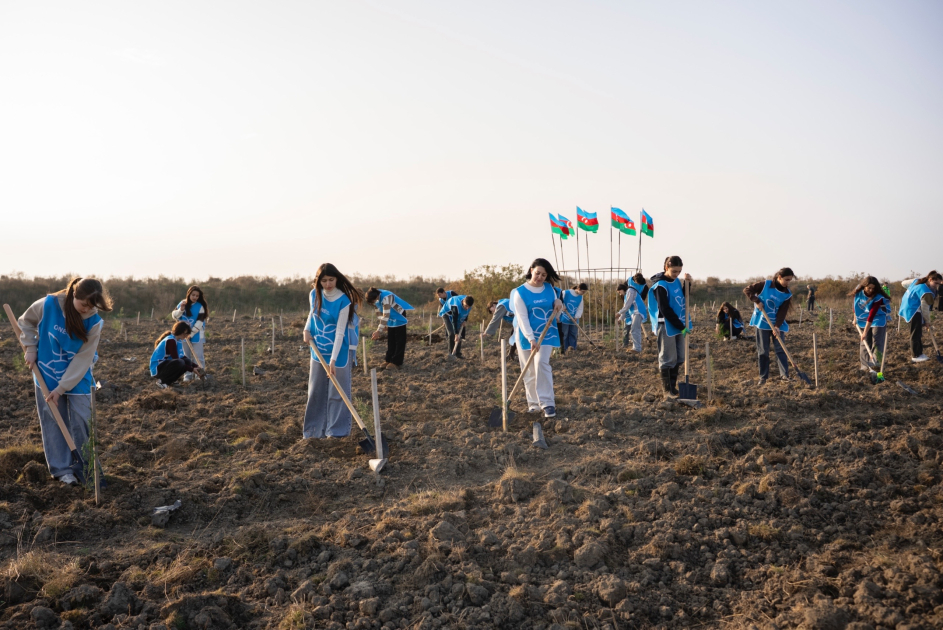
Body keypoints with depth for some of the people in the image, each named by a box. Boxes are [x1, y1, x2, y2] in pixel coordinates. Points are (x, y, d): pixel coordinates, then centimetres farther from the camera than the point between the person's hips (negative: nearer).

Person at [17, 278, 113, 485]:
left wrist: (61, 388, -19)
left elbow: (83, 359, -18)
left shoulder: (94, 322, -19)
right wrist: (30, 348, -7)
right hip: (47, 374, 0)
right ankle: (61, 468, 11)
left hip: (78, 377, 0)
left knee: (82, 422, 1)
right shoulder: (48, 305, -19)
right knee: (53, 421, 3)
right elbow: (25, 322, 3)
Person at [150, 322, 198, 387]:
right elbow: (176, 359, -22)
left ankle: (169, 380, 6)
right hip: (157, 368, -9)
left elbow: (182, 356, 13)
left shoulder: (178, 340, 8)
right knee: (179, 363, -33)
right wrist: (191, 369, -20)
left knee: (187, 361, -4)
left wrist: (195, 366, 3)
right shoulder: (170, 341, -21)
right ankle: (162, 381, -15)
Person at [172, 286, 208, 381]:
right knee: (187, 356, 11)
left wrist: (191, 334, -19)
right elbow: (174, 315, 2)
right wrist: (181, 310, -17)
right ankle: (188, 375, 19)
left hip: (196, 335, -4)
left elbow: (199, 322, -15)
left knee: (197, 356, -4)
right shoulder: (182, 303, 1)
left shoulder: (200, 307, -10)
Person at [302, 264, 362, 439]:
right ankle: (314, 429, 23)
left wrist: (333, 360, -24)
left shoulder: (343, 301, -20)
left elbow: (340, 332, -21)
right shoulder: (314, 295, -4)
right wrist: (307, 330, -3)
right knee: (315, 391, 12)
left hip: (337, 353, -5)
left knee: (337, 392, 2)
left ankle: (336, 431, 12)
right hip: (318, 351, 5)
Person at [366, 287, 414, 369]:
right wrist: (383, 325, 3)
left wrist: (379, 331, -38)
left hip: (399, 317, -8)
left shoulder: (386, 297, -36)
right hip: (391, 318, 8)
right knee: (390, 340, 9)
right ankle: (389, 360, 13)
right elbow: (381, 312, 5)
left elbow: (386, 316, -37)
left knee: (399, 341, -5)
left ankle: (397, 362, -3)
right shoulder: (376, 298, -10)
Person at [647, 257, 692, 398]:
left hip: (678, 325, 8)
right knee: (667, 359, -3)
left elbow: (683, 298, 19)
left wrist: (687, 283, 2)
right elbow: (665, 310, -18)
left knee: (679, 358, 11)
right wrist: (681, 326, -17)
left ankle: (673, 387, 20)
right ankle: (667, 390, 4)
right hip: (666, 326, -8)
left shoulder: (676, 281, 8)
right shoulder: (660, 286, -15)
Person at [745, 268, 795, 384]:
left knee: (780, 349, -3)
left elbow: (782, 312, -9)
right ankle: (763, 376, 10)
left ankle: (784, 374, -1)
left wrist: (777, 326, -21)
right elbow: (747, 290, -7)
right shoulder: (765, 284, -10)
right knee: (763, 351, 3)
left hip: (777, 324, 2)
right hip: (762, 323, -2)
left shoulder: (787, 294, -4)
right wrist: (756, 301, -19)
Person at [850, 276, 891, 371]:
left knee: (876, 342, -12)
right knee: (865, 344, 2)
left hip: (877, 320, -4)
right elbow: (855, 304, 9)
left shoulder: (878, 298, -25)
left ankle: (876, 363, -15)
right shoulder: (858, 292, -11)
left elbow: (872, 315, -29)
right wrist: (855, 318, 11)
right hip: (863, 320, 4)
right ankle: (865, 366, 5)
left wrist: (865, 332, -30)